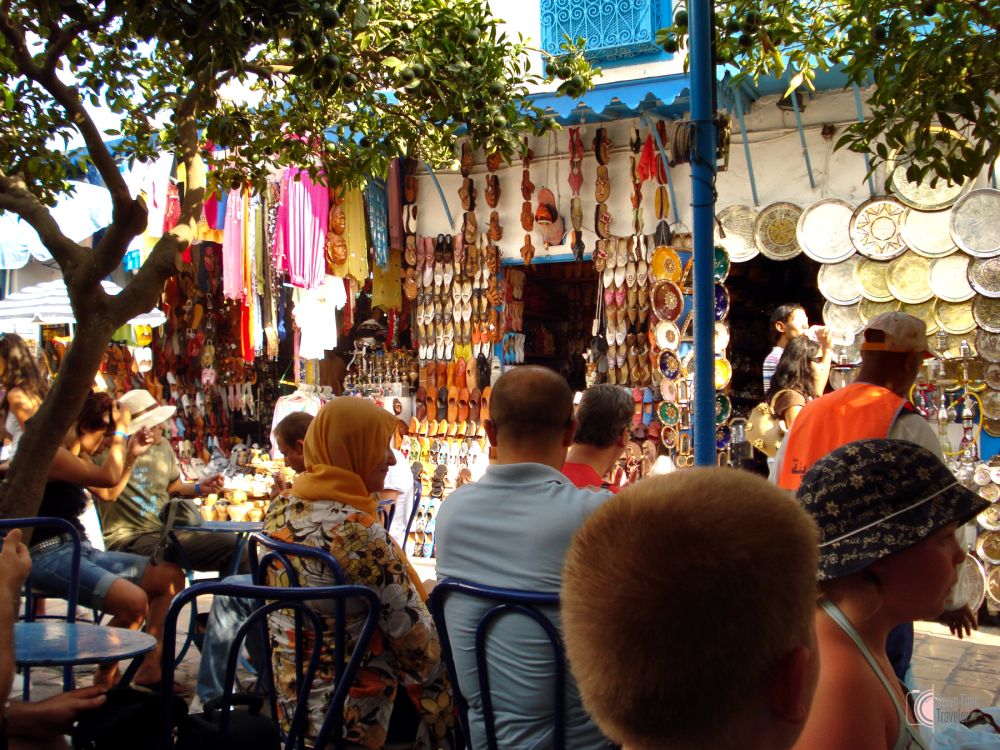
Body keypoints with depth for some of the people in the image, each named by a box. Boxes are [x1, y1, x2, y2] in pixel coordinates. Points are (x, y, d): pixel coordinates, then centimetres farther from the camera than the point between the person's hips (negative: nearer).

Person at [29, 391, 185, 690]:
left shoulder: (77, 456, 17)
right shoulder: (49, 453, -15)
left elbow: (109, 493, 30)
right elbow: (108, 477, -25)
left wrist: (131, 455, 18)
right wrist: (120, 431, -12)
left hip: (80, 551, 11)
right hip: (49, 556, -11)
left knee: (171, 576, 3)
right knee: (133, 601, -30)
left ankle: (150, 669, 8)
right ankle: (104, 682, -8)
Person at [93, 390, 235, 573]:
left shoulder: (162, 446, 12)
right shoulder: (105, 451, -8)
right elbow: (108, 494, -27)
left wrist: (199, 487, 9)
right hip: (129, 538, -6)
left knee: (237, 548, -11)